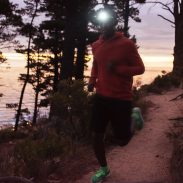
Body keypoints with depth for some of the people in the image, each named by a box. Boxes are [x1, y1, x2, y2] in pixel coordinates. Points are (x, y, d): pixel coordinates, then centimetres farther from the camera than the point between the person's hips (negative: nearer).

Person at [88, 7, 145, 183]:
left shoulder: (126, 44, -10)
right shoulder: (96, 45, 6)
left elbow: (140, 68, -8)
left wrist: (118, 68, -22)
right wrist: (92, 81, 4)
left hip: (122, 99, -4)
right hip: (101, 97, 4)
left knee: (122, 140, 5)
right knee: (97, 136, 4)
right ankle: (103, 169, 26)